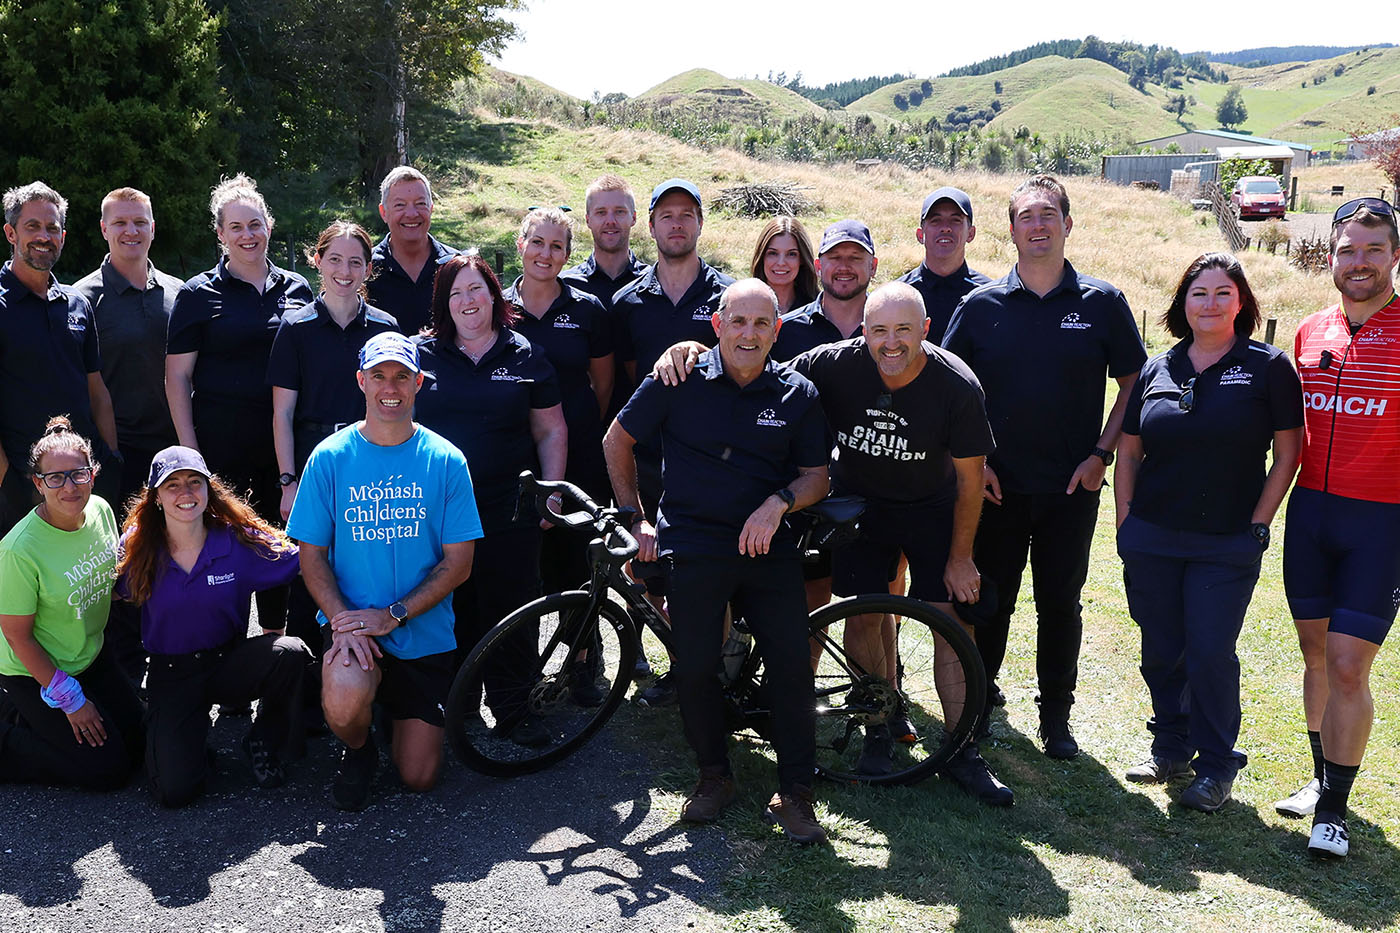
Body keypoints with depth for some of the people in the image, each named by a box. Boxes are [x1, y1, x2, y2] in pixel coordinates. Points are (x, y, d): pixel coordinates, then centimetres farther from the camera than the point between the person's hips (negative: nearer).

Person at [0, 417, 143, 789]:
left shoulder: (101, 510, -10)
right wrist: (70, 700, -16)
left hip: (93, 655, 7)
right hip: (35, 672, -7)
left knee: (138, 742, 8)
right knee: (109, 768, -7)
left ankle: (32, 719, 23)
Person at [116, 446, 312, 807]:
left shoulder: (240, 541, -12)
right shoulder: (138, 548, -8)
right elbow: (117, 597, 7)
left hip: (230, 663, 1)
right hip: (171, 675, 0)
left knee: (289, 652, -33)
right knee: (174, 790, -20)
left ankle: (264, 741, -4)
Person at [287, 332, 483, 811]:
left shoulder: (445, 461, -4)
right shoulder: (330, 457, -3)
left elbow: (458, 562, -4)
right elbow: (312, 555, -1)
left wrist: (393, 615, -15)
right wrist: (344, 621, -18)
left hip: (424, 634, 1)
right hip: (350, 620, -1)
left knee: (419, 777, 2)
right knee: (345, 703, -34)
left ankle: (402, 712, 36)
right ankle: (357, 750, 4)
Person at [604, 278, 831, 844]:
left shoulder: (798, 395, 4)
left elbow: (816, 476, 8)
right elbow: (618, 441, 9)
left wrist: (778, 503, -12)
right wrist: (635, 518, 6)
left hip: (768, 547, 1)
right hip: (693, 546, -1)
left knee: (792, 665, -7)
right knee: (694, 668, -3)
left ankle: (795, 792, 9)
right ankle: (713, 775, 20)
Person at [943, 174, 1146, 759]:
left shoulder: (1102, 303, 1)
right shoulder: (980, 305, 1)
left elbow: (1133, 384, 6)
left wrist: (1101, 454, -4)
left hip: (1071, 488, 0)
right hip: (996, 486, 0)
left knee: (1060, 605, 9)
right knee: (990, 602, 8)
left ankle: (1056, 717, 23)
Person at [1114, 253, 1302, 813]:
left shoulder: (1268, 368, -2)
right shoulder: (1157, 371, 7)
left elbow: (1286, 455, -1)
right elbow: (1128, 452, 12)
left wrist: (1258, 526, -6)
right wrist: (1125, 523, 6)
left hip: (1228, 546, -3)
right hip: (1151, 542, 3)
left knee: (1210, 654, -3)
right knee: (1161, 652, 10)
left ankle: (1215, 767, 14)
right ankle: (1171, 750, 28)